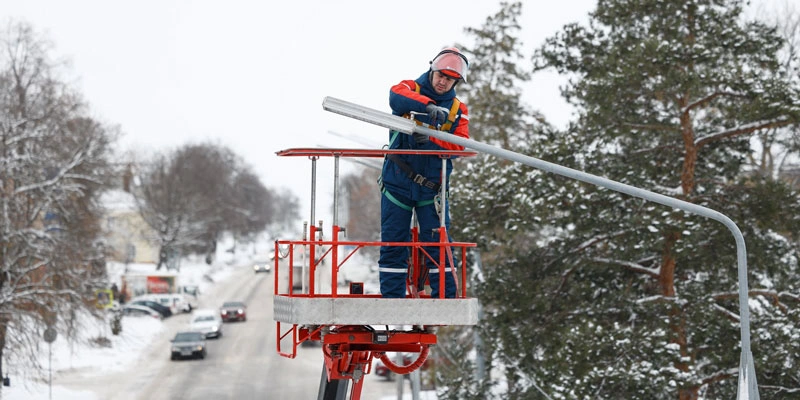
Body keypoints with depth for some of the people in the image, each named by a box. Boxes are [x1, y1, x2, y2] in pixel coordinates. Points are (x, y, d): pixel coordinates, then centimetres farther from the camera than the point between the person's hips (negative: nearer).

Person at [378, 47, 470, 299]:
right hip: (397, 181, -1)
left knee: (437, 244, -3)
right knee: (392, 243, 1)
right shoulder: (411, 89, 2)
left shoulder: (457, 110, 8)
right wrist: (428, 106, -41)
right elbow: (396, 96, -23)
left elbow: (459, 145, -6)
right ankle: (392, 299, 7)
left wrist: (431, 140, -23)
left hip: (432, 185, 1)